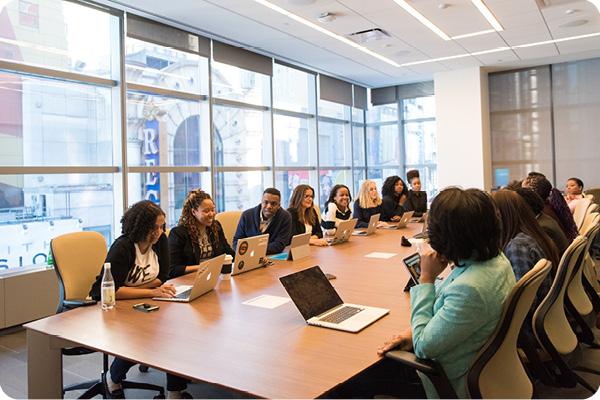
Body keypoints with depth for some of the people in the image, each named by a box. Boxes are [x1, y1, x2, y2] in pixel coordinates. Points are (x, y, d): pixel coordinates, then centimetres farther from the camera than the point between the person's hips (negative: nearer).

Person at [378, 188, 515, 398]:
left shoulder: (469, 289, -37)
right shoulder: (494, 257, -8)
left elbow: (424, 347, -24)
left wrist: (426, 278, -21)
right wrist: (418, 330, -2)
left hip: (456, 383, -8)